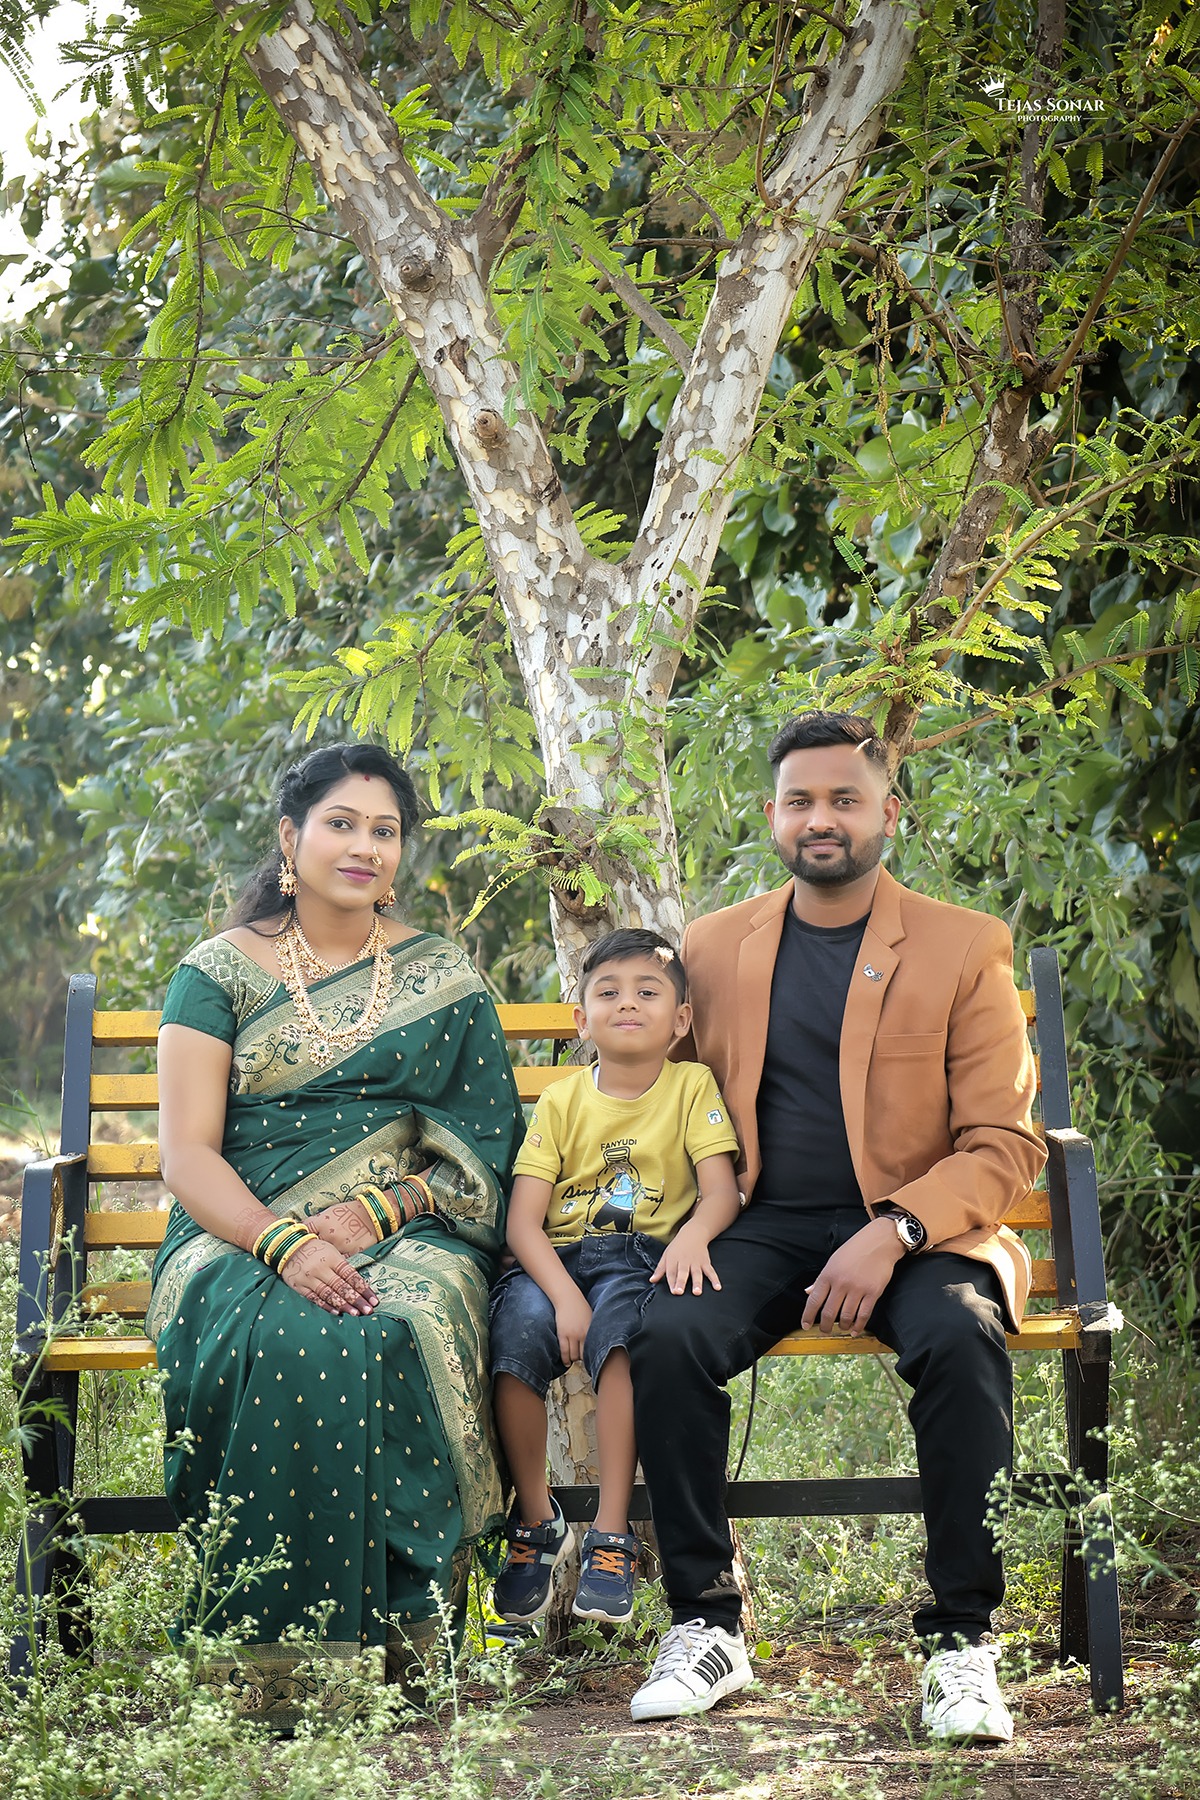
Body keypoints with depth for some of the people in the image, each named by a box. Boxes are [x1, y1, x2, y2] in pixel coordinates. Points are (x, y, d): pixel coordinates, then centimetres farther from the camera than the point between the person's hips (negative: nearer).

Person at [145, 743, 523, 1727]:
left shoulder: (445, 979, 13)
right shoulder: (219, 972, 8)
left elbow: (481, 1144, 5)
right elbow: (186, 1153, -1)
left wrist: (375, 1212, -13)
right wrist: (282, 1243, -20)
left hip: (407, 1237, 1)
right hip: (240, 1236, 0)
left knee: (401, 1332, -34)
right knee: (280, 1338, -35)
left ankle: (388, 1628, -24)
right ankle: (281, 1645, -27)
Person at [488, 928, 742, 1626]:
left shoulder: (693, 1086, 7)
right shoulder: (562, 1100, 8)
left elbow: (721, 1188, -4)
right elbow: (524, 1219, 0)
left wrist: (693, 1235, -28)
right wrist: (564, 1295, -18)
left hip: (643, 1256, -2)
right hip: (558, 1258, 2)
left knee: (619, 1326, -36)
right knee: (519, 1326, -31)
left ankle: (612, 1535, -28)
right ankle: (537, 1520, -12)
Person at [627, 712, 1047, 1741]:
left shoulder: (965, 949, 2)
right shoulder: (714, 946, 12)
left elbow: (1002, 1147, -2)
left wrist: (890, 1235, -19)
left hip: (916, 1231, -2)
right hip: (765, 1228, 2)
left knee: (960, 1338, -34)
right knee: (669, 1336, -28)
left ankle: (961, 1642, -21)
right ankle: (707, 1626, -15)